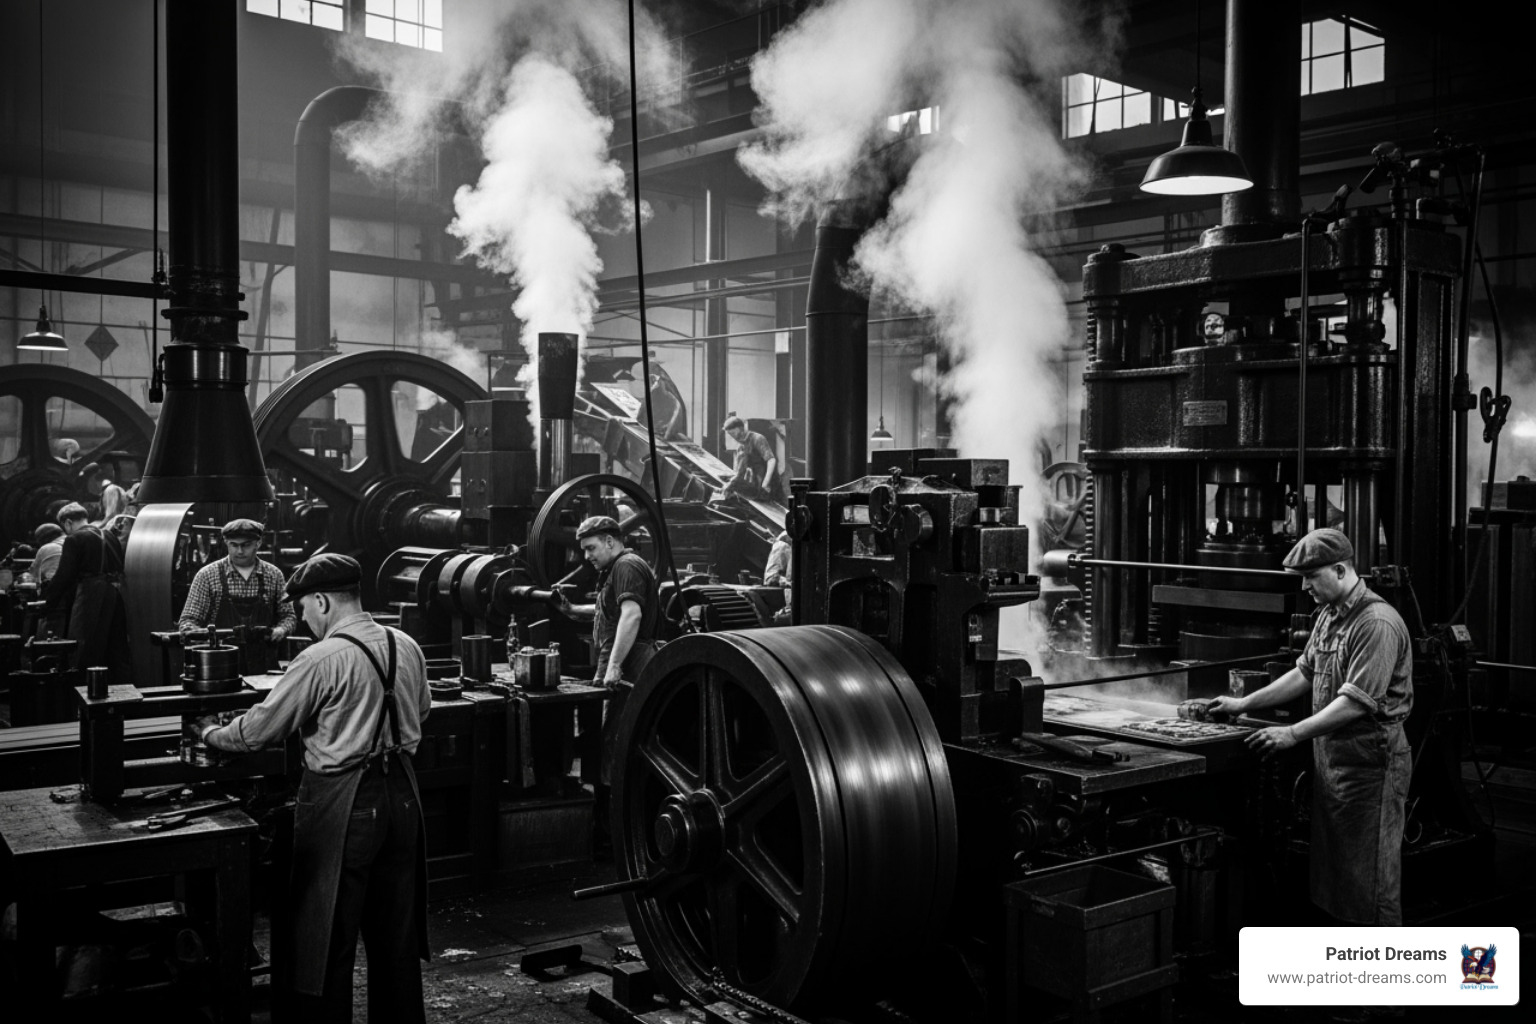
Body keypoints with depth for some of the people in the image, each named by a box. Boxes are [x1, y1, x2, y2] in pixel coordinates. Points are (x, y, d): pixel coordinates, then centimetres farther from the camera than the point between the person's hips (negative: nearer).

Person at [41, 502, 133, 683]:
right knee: (118, 652, 12)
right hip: (116, 597, 7)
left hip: (90, 599, -7)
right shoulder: (110, 537, 14)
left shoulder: (74, 539, -5)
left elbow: (63, 576, -8)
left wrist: (47, 604, 0)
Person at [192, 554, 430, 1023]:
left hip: (343, 804, -6)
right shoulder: (407, 648, 1)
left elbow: (258, 731, -8)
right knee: (396, 931, 18)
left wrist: (209, 733, 10)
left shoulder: (321, 659, -16)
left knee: (327, 938, 6)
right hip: (402, 793, 6)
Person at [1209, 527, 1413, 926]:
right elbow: (1304, 673, 18)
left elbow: (1355, 702, -24)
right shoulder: (1328, 616, 11)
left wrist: (1293, 734, -24)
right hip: (1330, 757, 9)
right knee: (1331, 867, 16)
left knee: (1368, 875, -1)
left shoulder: (1377, 624, -20)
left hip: (1370, 762, -9)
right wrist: (1245, 704, 13)